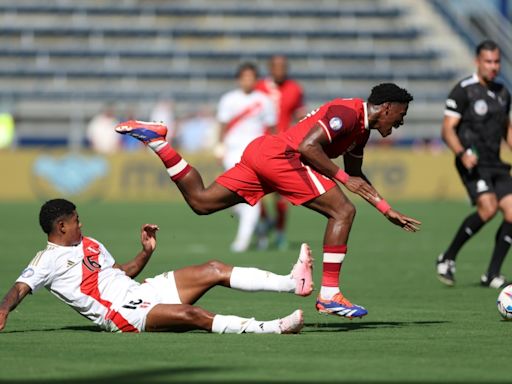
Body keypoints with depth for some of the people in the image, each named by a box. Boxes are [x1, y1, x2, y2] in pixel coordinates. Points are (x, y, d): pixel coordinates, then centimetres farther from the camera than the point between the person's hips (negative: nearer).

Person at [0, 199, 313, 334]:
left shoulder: (90, 244, 22)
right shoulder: (48, 260, -2)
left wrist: (146, 253, 13)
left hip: (142, 291, 9)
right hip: (123, 314, -9)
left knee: (214, 270, -3)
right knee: (190, 314, -33)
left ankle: (294, 282, -9)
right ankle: (271, 328, -46)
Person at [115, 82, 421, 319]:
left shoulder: (362, 129, 20)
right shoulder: (347, 112, -11)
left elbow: (357, 175, 34)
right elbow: (307, 146, -21)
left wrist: (388, 210, 31)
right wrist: (343, 178, -16)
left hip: (261, 152, 10)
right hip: (280, 156, -10)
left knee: (200, 201, 15)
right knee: (343, 211, -13)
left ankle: (154, 138, 14)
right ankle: (329, 294, -16)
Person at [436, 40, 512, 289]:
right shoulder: (463, 90, -6)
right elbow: (447, 129, -10)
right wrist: (462, 153, -26)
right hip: (472, 163, -7)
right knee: (488, 208, -25)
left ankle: (492, 275, 2)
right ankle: (447, 259, -8)